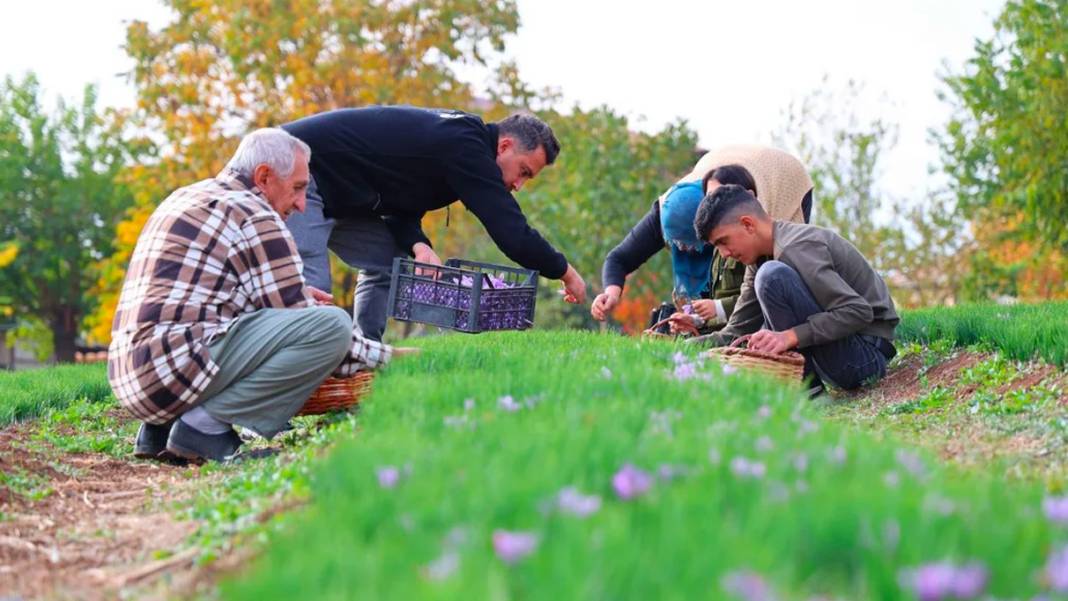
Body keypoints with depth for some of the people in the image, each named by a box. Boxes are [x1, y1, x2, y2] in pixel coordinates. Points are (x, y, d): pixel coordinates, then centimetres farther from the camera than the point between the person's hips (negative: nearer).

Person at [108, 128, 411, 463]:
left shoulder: (185, 198, 24)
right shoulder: (255, 216, -3)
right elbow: (297, 320, -4)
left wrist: (296, 295, 27)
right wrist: (381, 356, 7)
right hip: (176, 366, -10)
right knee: (333, 325, -15)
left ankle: (160, 429, 14)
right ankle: (207, 424, -12)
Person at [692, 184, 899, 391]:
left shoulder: (795, 249, -19)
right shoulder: (761, 256, 9)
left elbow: (859, 311, -26)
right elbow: (740, 329, 10)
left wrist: (790, 336, -32)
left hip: (867, 351, -9)